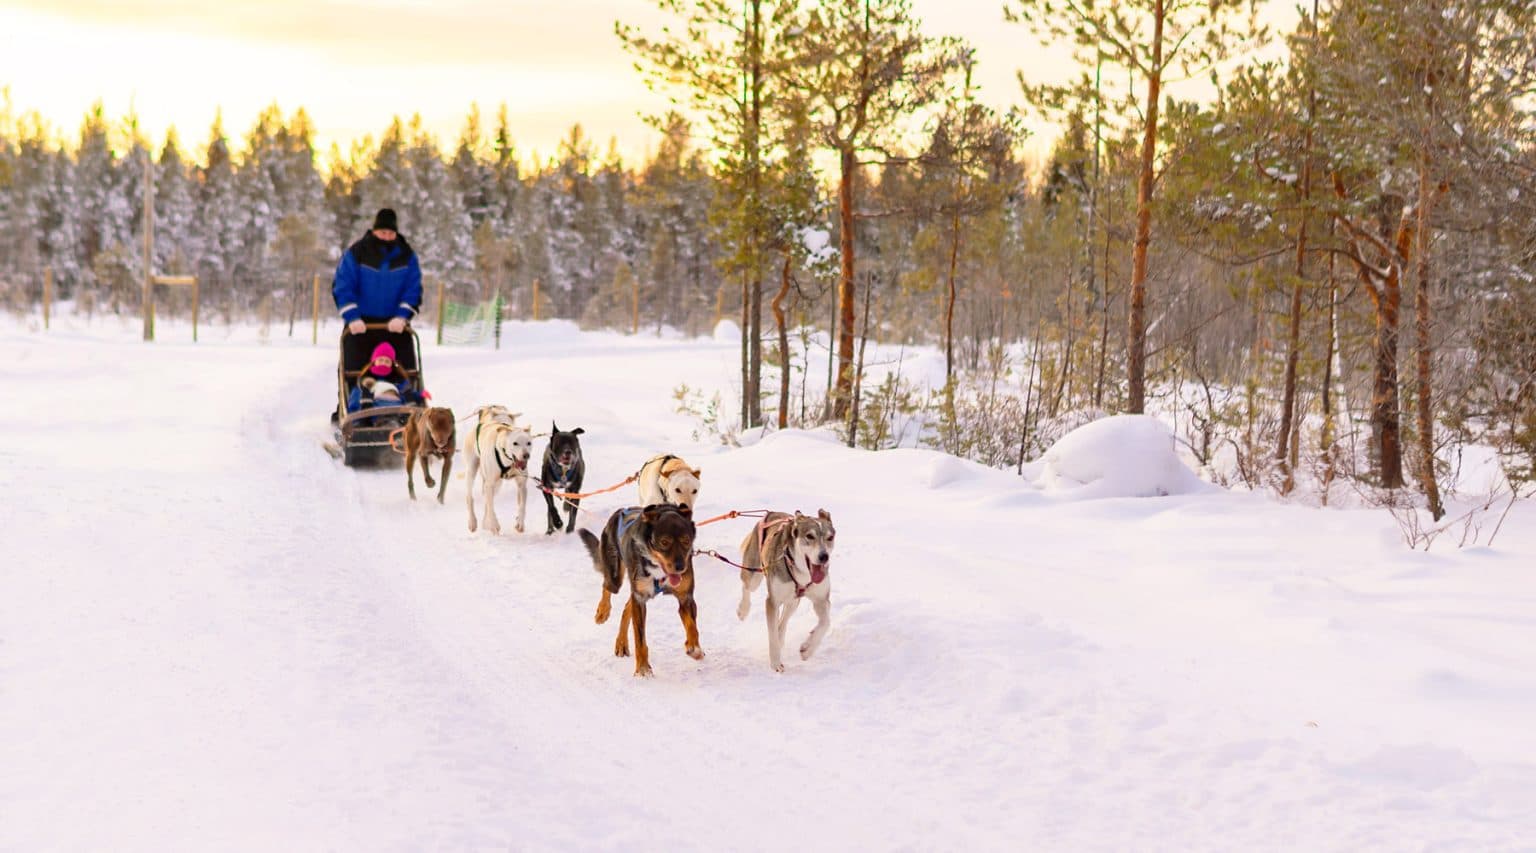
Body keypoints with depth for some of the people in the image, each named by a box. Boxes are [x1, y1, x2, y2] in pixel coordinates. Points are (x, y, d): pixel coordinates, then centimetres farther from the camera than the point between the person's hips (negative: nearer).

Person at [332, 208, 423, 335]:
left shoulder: (406, 255, 2)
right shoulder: (356, 253, -4)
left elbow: (413, 290, -2)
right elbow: (342, 288, -8)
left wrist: (402, 317, -17)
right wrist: (352, 318, -19)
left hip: (395, 324, 1)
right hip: (360, 323, -1)